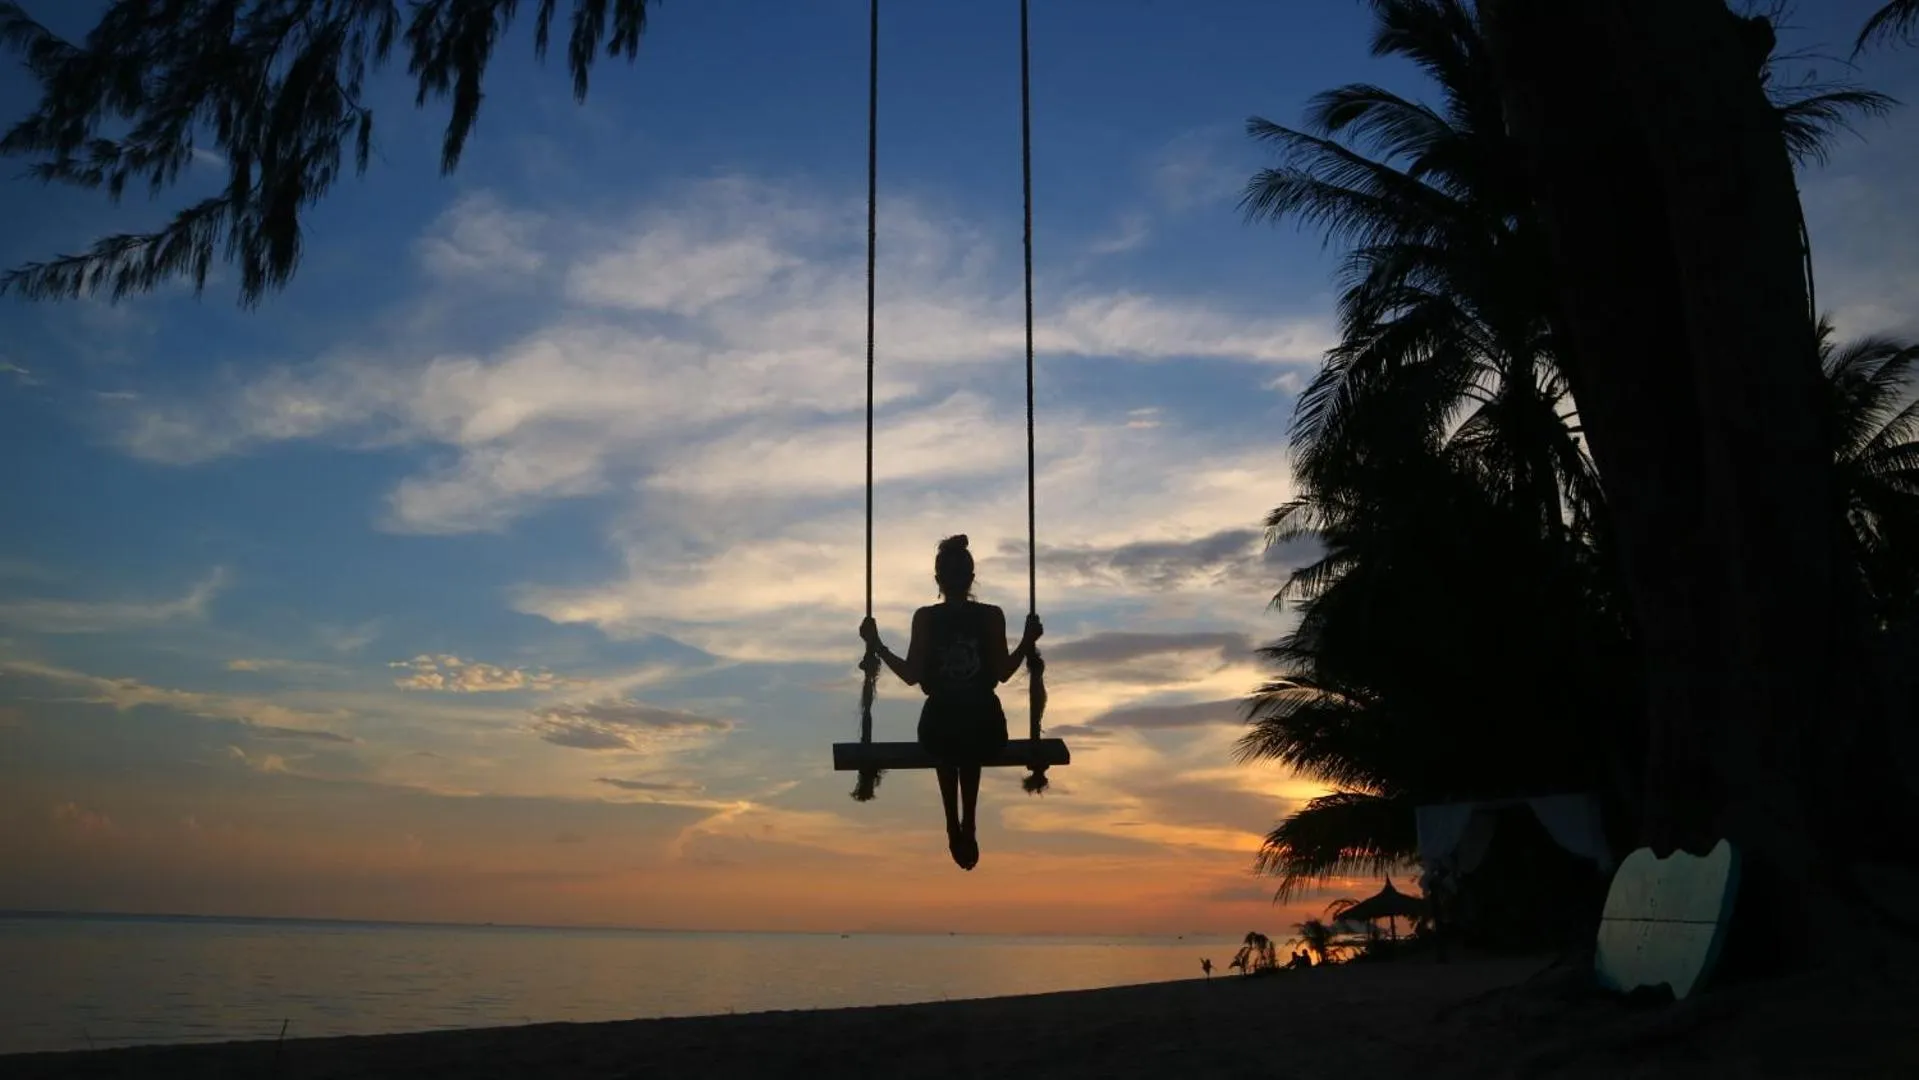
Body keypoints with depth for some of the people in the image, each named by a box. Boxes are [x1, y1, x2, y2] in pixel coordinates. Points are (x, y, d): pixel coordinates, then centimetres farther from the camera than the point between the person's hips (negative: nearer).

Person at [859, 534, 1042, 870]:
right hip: (985, 727, 1)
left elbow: (912, 676, -5)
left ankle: (954, 826, 26)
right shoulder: (992, 616, -6)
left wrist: (875, 644, 7)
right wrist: (1028, 641, 13)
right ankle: (967, 827, 33)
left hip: (939, 727, -1)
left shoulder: (924, 618, -8)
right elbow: (1003, 673, -2)